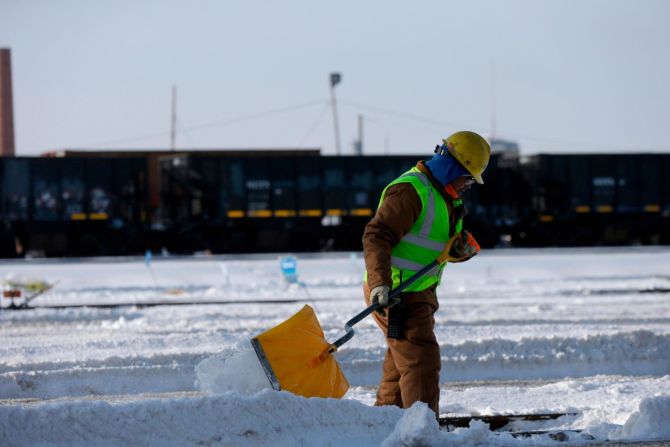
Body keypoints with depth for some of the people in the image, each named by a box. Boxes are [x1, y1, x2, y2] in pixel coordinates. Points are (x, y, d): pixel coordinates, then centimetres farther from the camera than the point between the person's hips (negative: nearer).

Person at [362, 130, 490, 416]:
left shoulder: (447, 197, 16)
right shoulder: (411, 190, -17)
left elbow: (451, 249, 18)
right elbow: (376, 236, -24)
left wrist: (465, 246, -7)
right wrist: (380, 284, -35)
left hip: (418, 293, 10)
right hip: (394, 293, -10)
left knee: (401, 364, 17)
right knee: (422, 361, -15)